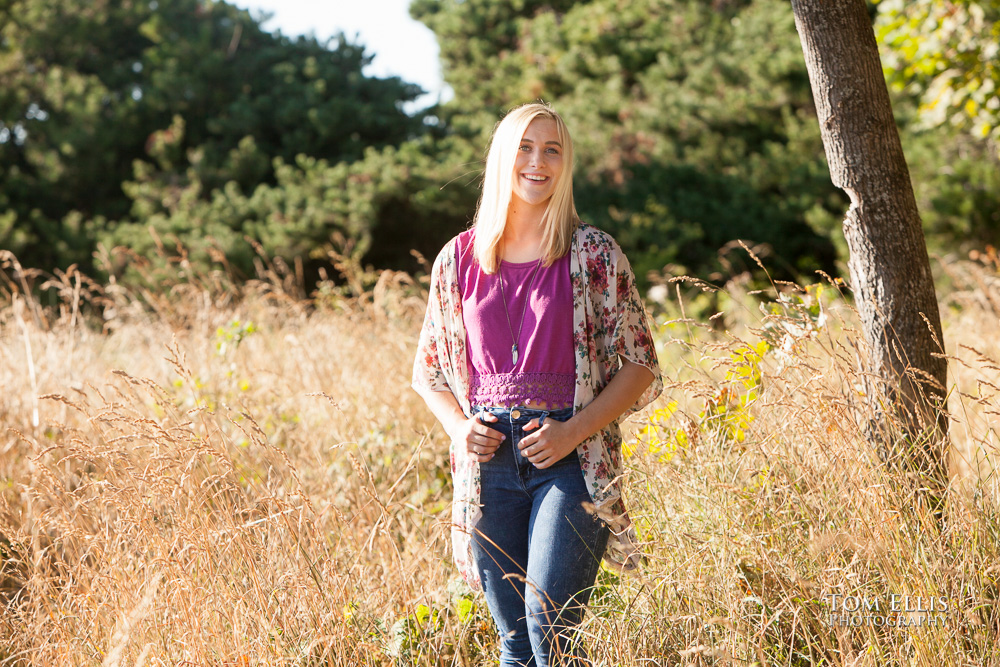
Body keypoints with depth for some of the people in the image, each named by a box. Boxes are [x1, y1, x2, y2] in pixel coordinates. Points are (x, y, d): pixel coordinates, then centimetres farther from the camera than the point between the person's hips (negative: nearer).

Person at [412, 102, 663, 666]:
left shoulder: (594, 255, 0)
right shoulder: (460, 260, 8)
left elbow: (641, 366, 1)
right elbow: (429, 369, 19)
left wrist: (574, 430, -12)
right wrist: (459, 426, -1)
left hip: (572, 459, -3)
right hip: (490, 462, 3)